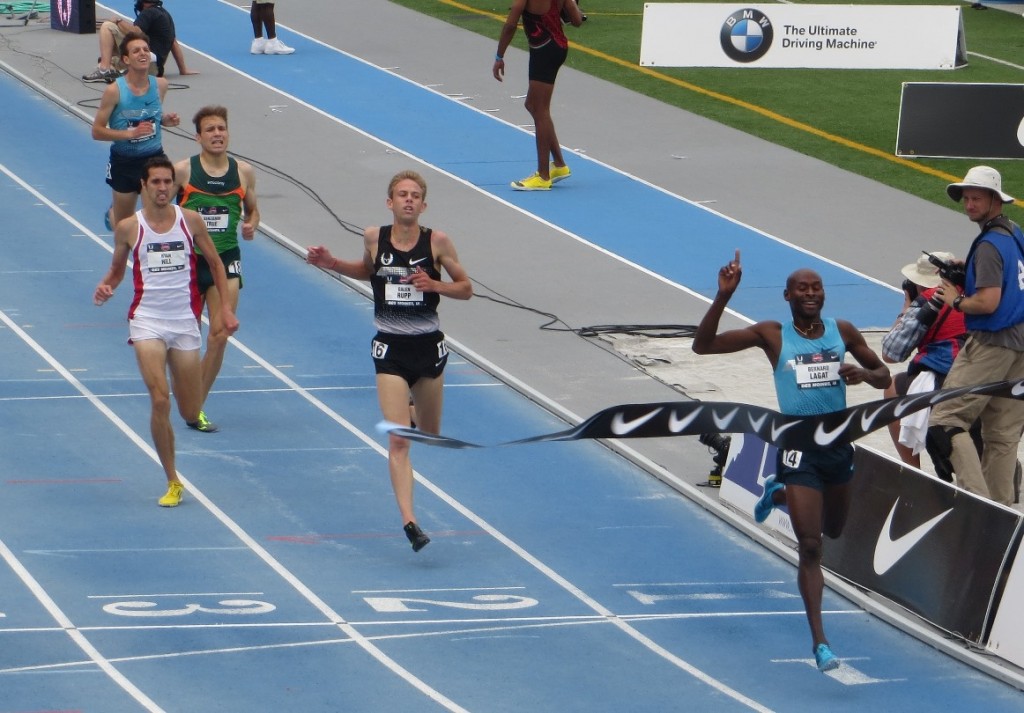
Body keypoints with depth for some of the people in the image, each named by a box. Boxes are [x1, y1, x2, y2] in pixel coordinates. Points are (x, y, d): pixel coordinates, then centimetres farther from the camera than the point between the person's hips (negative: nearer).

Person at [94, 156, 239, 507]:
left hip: (185, 320, 2)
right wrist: (106, 287, -10)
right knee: (160, 402, -18)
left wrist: (225, 307, 4)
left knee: (191, 414, 6)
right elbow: (116, 270, 12)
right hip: (148, 320, -2)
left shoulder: (191, 220, 0)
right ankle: (172, 482, -6)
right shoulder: (128, 228, -2)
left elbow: (215, 263, 11)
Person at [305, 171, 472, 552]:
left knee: (429, 435, 19)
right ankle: (409, 522, -15)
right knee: (398, 441, -12)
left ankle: (413, 409, 57)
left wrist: (434, 285, -18)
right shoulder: (374, 238, -4)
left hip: (428, 346, 1)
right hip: (390, 349, -1)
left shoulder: (437, 242, -8)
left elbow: (466, 288, 0)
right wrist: (332, 263, 3)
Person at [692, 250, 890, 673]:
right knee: (810, 547, -8)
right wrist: (724, 296, -24)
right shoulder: (773, 336, -7)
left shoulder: (842, 332, 1)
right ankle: (819, 640, -3)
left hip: (839, 445, 5)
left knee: (833, 530, 26)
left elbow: (883, 376, 11)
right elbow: (703, 345, -12)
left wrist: (863, 373, -13)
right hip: (799, 448, -5)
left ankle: (779, 493, 53)